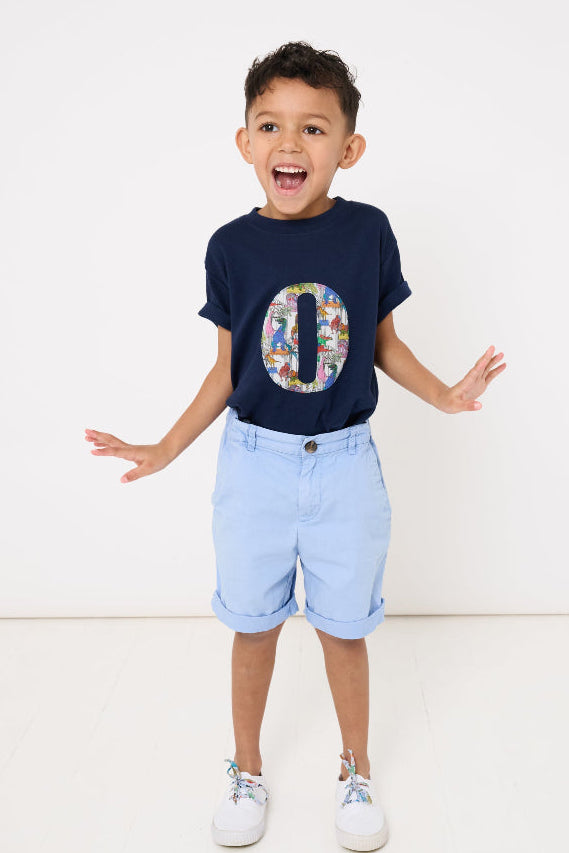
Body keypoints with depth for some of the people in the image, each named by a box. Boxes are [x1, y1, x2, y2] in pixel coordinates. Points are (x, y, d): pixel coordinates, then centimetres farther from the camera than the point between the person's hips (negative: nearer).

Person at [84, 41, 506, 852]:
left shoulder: (368, 230, -7)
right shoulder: (231, 246, -6)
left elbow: (384, 343, 5)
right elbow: (229, 366, 2)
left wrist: (445, 393, -8)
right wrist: (165, 450, 0)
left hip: (346, 464, 0)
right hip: (255, 462, 1)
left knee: (343, 627, 13)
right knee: (254, 625, 14)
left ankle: (356, 773, 39)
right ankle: (247, 773, 39)